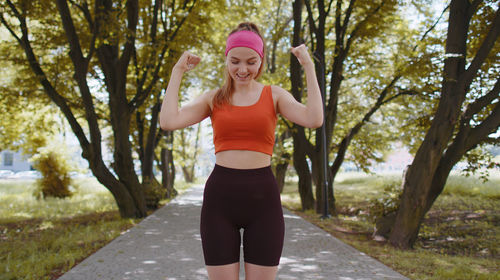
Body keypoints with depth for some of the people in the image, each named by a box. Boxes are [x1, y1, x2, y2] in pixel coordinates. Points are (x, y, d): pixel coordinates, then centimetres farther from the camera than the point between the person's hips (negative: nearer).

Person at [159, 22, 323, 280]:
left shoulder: (274, 95, 6)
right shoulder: (213, 99, 9)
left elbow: (314, 120, -12)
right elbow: (168, 121, -7)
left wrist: (309, 67, -6)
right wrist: (178, 71, 1)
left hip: (262, 198, 0)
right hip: (220, 196, 1)